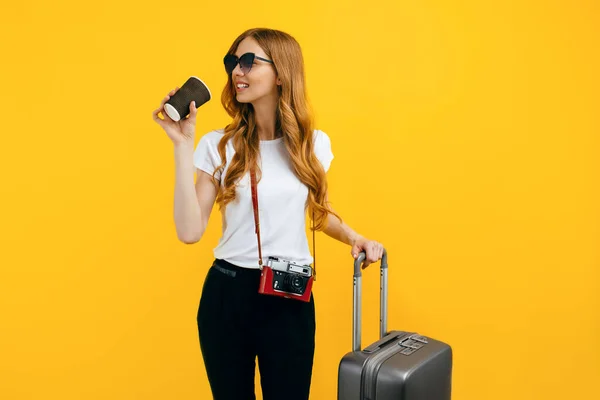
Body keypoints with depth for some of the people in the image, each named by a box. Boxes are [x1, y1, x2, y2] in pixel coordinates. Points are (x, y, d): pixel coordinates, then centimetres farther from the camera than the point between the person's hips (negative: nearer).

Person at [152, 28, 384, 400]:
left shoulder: (314, 144, 0)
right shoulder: (217, 145, -5)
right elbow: (190, 231, -13)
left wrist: (353, 237, -3)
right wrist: (183, 146, -15)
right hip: (226, 293, 0)